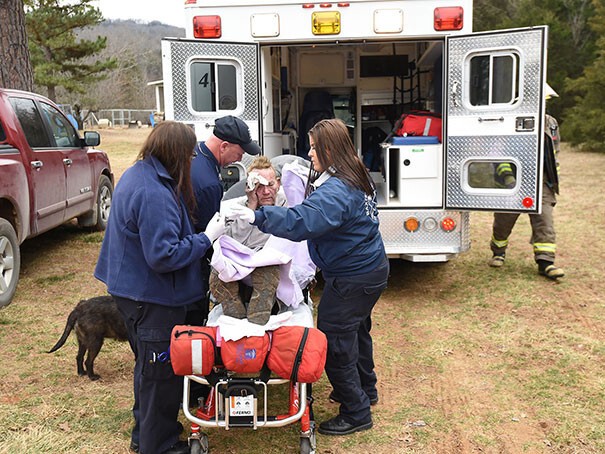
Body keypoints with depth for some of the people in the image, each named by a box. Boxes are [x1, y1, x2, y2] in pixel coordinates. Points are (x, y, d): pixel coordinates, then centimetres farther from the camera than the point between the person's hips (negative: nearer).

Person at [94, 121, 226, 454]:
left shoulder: (135, 175, 5)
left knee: (150, 364, 25)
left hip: (131, 287, 11)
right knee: (161, 371, 6)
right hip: (153, 298, -11)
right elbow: (164, 255, -30)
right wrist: (207, 238, -21)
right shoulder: (155, 194, -28)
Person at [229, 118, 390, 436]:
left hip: (352, 279, -11)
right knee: (356, 330, 26)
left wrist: (259, 216, -42)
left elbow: (300, 222, -41)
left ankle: (356, 413, 13)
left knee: (335, 342, -1)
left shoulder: (336, 191, -28)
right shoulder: (356, 178, 6)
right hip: (370, 269, 11)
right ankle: (365, 389, 47)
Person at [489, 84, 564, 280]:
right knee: (504, 222, 9)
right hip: (513, 184, -3)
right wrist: (507, 177, -21)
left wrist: (554, 180, 17)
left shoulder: (551, 124, 9)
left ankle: (545, 262, -5)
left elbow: (555, 153, 20)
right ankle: (498, 253, 32)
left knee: (544, 223, -7)